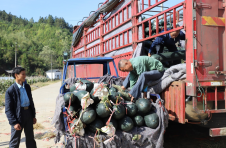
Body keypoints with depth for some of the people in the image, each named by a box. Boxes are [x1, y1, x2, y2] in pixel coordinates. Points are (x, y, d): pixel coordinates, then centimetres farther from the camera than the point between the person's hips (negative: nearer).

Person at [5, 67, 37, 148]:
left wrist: (33, 116, 13)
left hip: (28, 113, 6)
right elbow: (8, 109, -12)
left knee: (30, 139, 19)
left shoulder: (27, 86, 6)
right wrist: (14, 123, -16)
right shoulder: (10, 90, -13)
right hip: (18, 116, -6)